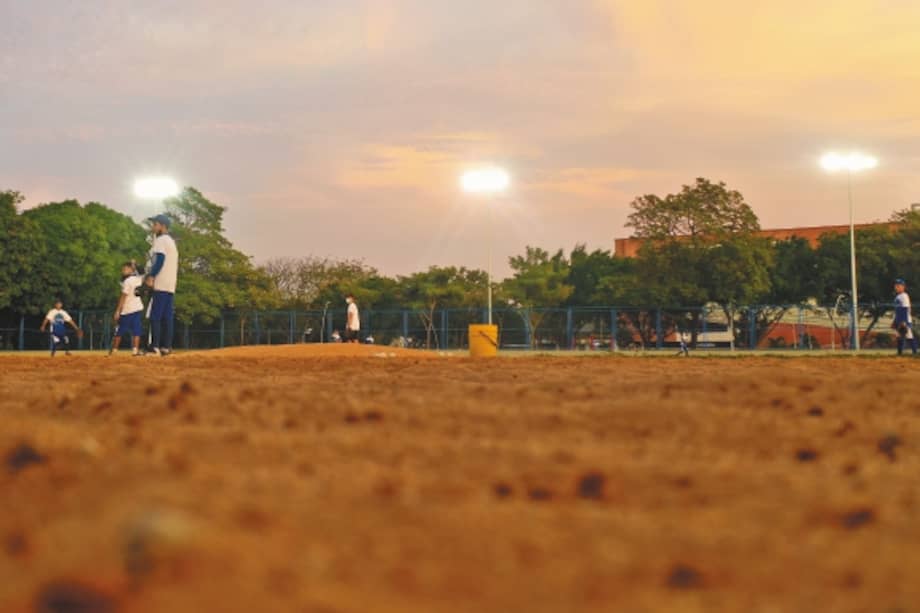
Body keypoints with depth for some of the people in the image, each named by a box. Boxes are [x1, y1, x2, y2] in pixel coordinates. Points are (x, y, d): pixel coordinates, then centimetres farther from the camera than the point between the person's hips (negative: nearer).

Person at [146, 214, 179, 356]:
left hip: (161, 285, -9)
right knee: (167, 317, 7)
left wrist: (151, 276, -22)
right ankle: (166, 347, 5)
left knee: (155, 316, -12)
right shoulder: (171, 242, 23)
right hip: (171, 285, 9)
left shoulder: (161, 239, -6)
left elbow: (160, 259, -19)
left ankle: (155, 348, -18)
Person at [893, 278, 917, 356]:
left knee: (909, 336, -9)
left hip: (905, 321, -9)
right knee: (900, 336, 9)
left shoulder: (904, 296, -11)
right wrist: (895, 322, 24)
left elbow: (906, 310, -17)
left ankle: (914, 352, -8)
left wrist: (904, 322, -22)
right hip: (899, 321, 9)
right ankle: (900, 352, 13)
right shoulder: (897, 297, 17)